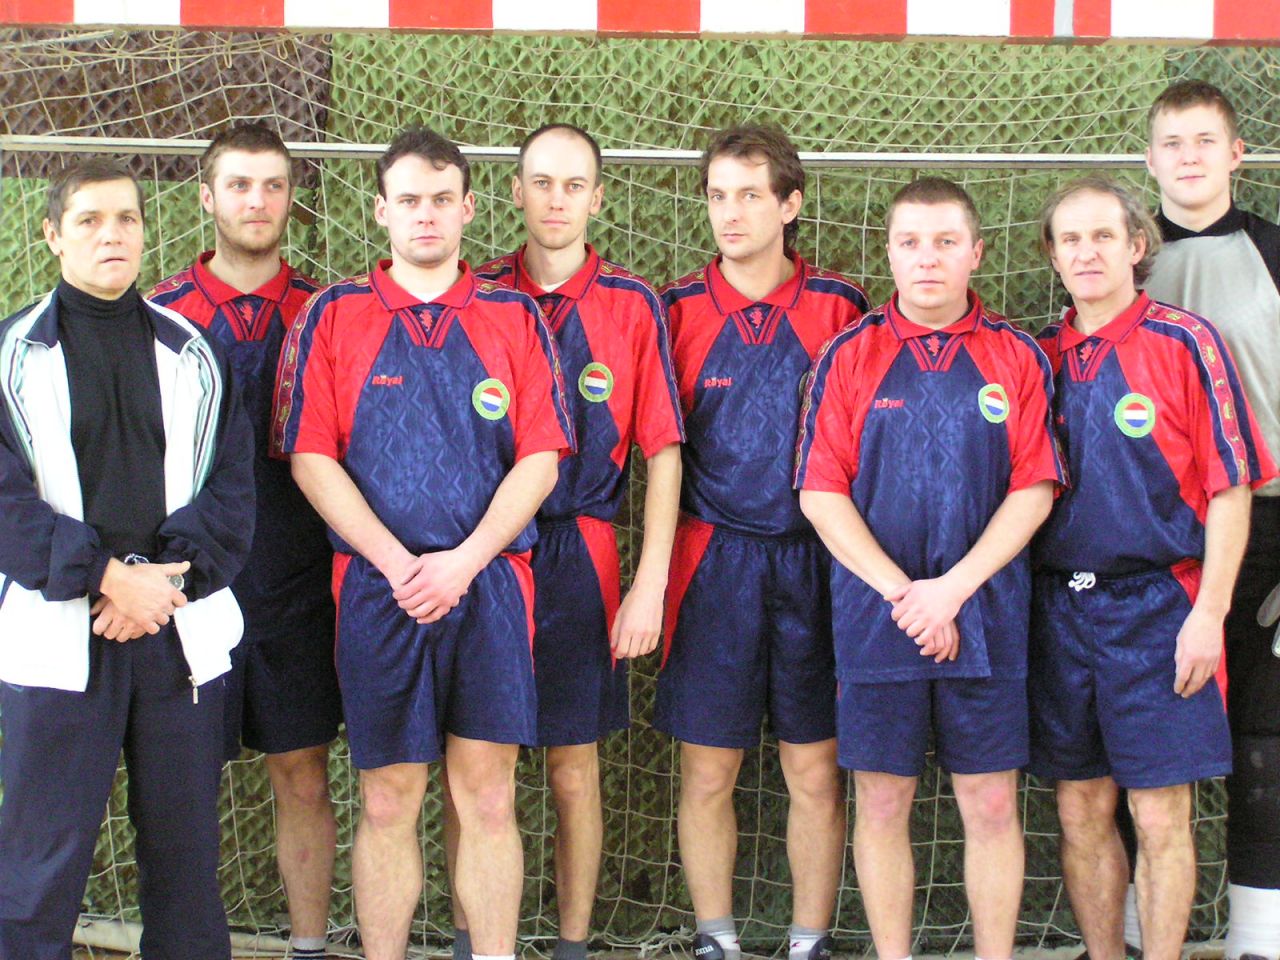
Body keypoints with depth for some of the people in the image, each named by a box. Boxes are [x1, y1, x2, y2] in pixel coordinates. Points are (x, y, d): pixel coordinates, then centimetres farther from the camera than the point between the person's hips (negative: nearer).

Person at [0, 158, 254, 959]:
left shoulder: (194, 356, 12)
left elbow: (231, 489, 5)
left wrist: (167, 577, -10)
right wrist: (107, 577, -15)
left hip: (182, 633, 3)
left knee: (185, 847, 8)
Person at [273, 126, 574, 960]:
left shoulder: (515, 318, 8)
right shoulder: (333, 316, 6)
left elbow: (540, 459, 3)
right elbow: (312, 459, 0)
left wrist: (462, 562, -9)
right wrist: (397, 564, -9)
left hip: (491, 586, 1)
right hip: (378, 591, 0)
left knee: (488, 798, 3)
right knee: (388, 803, 3)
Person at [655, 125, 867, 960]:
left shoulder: (839, 308, 0)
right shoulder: (678, 310, 2)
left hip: (813, 563, 0)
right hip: (712, 565, 0)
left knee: (817, 773, 6)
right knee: (707, 772, 5)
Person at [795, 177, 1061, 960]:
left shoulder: (1019, 359, 3)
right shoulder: (849, 357, 2)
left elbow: (1035, 491, -2)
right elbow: (822, 493, -2)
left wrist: (952, 589, -11)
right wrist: (900, 592, -10)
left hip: (987, 619, 0)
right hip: (877, 620, 0)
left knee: (992, 805, 4)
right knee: (884, 803, 6)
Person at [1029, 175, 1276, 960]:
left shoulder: (1185, 343, -4)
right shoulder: (1040, 357, 9)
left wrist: (1209, 612, -12)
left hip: (1157, 605, -4)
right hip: (1059, 611, 4)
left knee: (1161, 819, -1)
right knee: (1082, 813, 10)